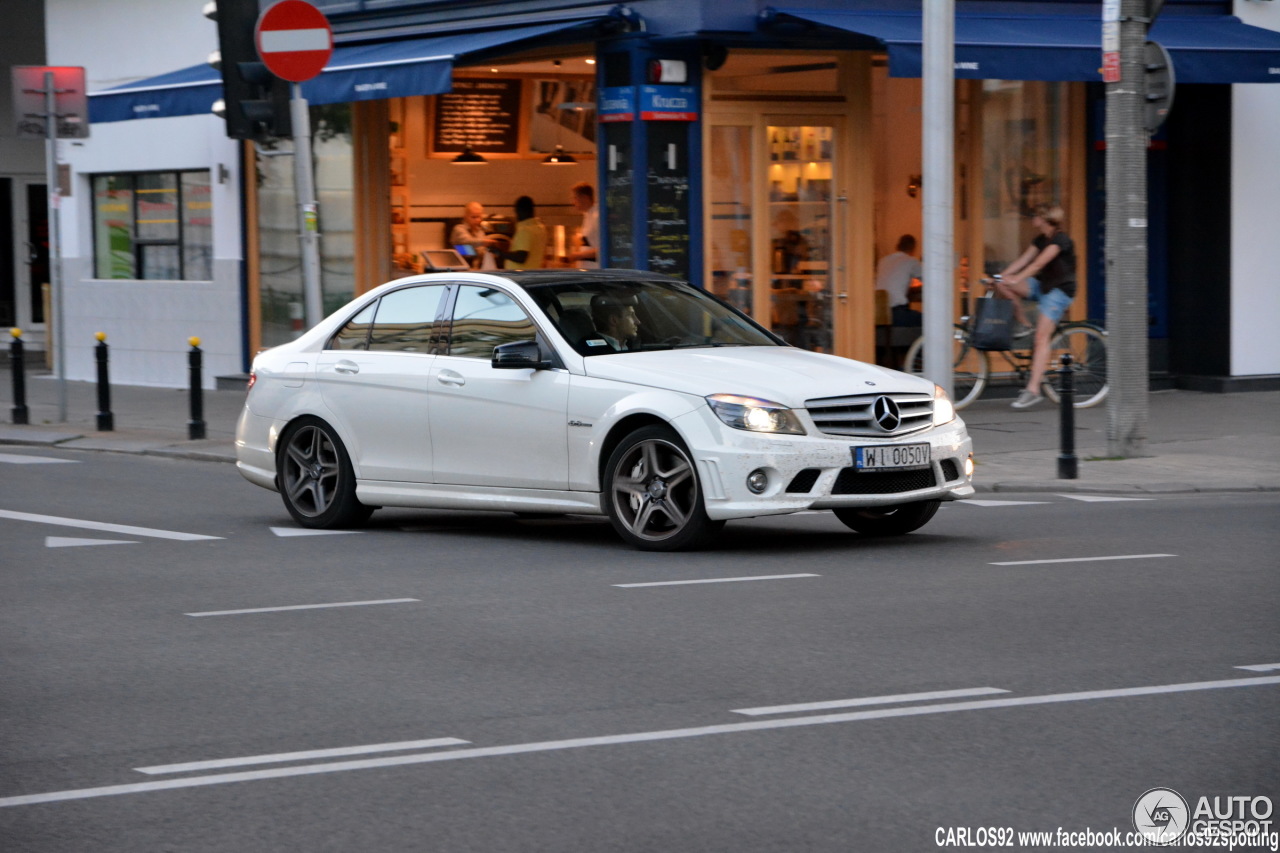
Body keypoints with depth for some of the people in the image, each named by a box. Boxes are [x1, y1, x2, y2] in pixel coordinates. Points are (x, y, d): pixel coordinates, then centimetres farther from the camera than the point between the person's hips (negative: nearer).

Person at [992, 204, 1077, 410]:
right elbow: (1023, 260, 4)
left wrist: (1016, 279, -37)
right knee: (1001, 285, -9)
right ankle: (1023, 324, 1)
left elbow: (1039, 263, -28)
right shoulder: (1041, 239, 11)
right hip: (1042, 285, 9)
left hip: (1059, 290, -9)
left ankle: (1033, 389, -24)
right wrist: (1002, 276, -8)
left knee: (1042, 336, -19)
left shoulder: (1060, 240, -17)